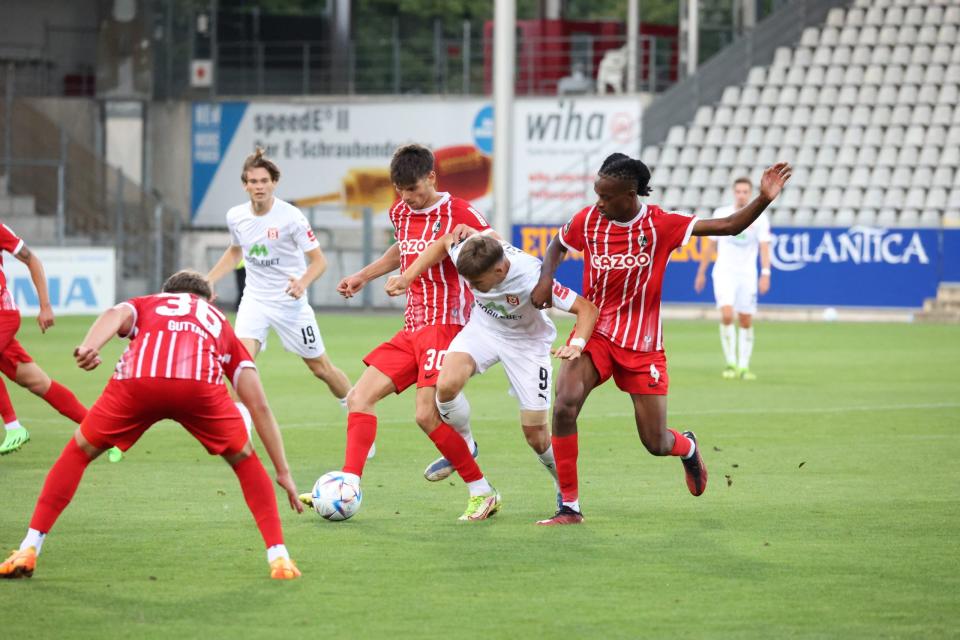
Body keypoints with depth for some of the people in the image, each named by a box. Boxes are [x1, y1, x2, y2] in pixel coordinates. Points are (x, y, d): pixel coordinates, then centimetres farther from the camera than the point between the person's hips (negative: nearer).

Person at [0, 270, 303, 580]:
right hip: (200, 384, 0)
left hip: (137, 380, 0)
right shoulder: (220, 323, 41)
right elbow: (259, 406, 35)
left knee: (79, 451, 23)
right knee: (244, 459, 26)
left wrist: (89, 347, -11)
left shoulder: (145, 305, 39)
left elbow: (116, 314, 10)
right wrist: (283, 472, 39)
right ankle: (278, 557, 16)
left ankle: (28, 551, 15)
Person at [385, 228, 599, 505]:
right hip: (483, 328, 3)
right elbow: (444, 242, -2)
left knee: (536, 435, -2)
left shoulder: (531, 279, -39)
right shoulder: (465, 252, -28)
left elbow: (587, 308, -32)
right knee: (446, 384, -26)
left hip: (527, 341, -3)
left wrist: (576, 345, -48)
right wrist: (407, 277, -7)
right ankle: (463, 446, 3)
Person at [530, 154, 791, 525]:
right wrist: (546, 280, -1)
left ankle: (688, 448, 44)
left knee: (656, 443, 2)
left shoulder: (659, 225, -11)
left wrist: (764, 199, -26)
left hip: (642, 345, -1)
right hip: (594, 332, 1)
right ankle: (569, 507, -13)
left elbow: (728, 227, -12)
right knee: (565, 405, -25)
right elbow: (557, 246, 18)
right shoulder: (588, 220, -4)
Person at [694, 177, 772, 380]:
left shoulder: (760, 219, 1)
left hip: (747, 275, 1)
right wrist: (701, 272, 11)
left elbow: (764, 247, -4)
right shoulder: (721, 214, 4)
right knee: (726, 315, -19)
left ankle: (743, 367, 13)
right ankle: (731, 363, -9)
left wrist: (765, 274, -17)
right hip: (724, 272, -1)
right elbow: (711, 244, 11)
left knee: (746, 322, 3)